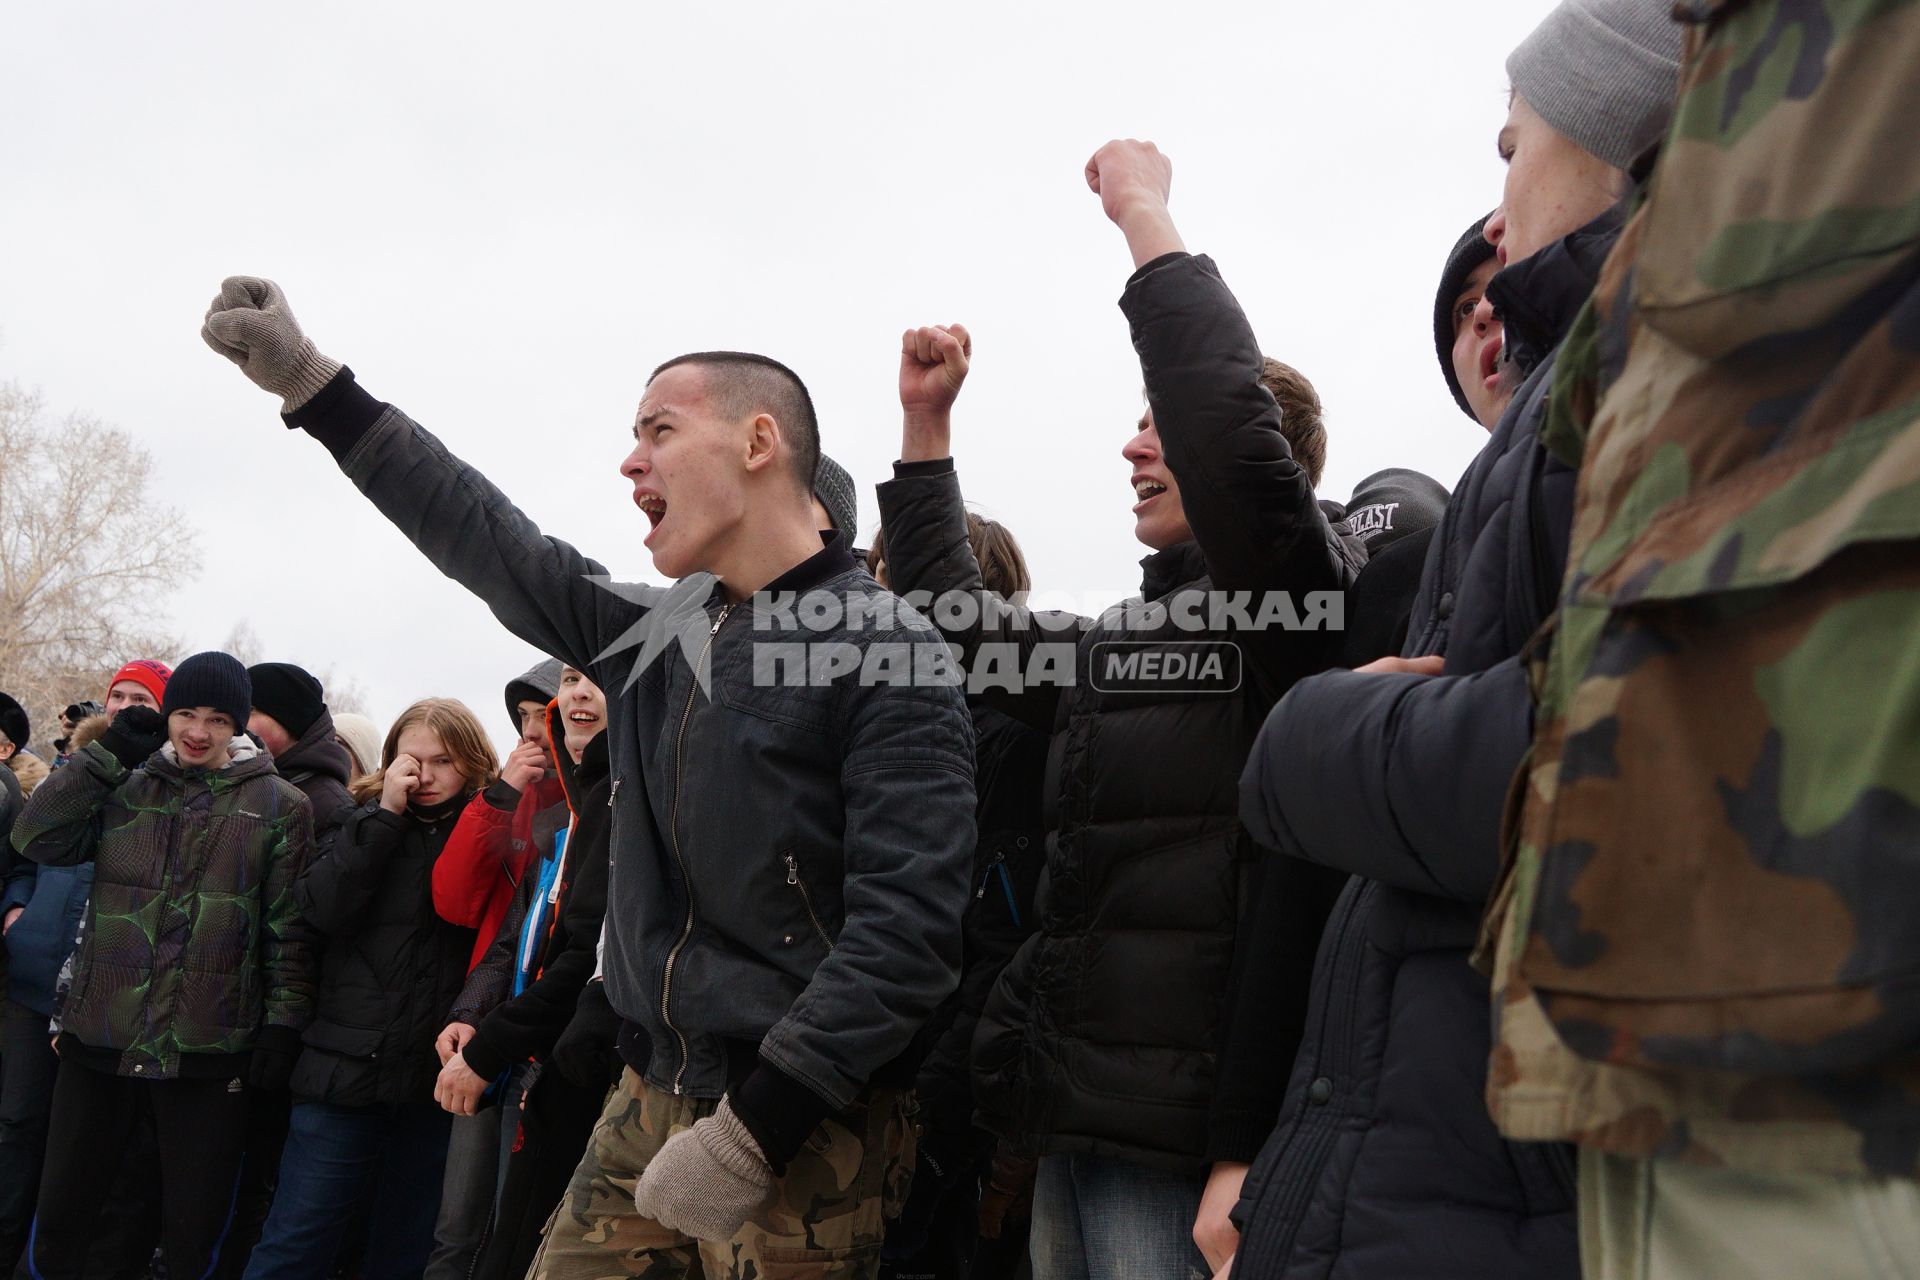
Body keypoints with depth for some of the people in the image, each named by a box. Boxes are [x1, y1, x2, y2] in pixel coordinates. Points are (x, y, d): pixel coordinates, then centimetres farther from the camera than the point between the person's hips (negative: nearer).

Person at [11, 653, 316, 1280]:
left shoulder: (279, 805, 0)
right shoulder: (123, 787, 8)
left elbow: (290, 927, -1)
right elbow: (36, 838, -6)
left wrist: (283, 1022, -6)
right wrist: (109, 754, -7)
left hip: (209, 1050, -2)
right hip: (100, 1038, 2)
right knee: (62, 1212, 13)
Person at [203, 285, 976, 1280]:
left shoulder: (886, 652, -13)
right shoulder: (658, 634, 9)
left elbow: (908, 920, -20)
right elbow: (494, 545, 17)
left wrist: (755, 1126, -22)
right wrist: (311, 384, 19)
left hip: (803, 1129, -6)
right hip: (649, 1103, 7)